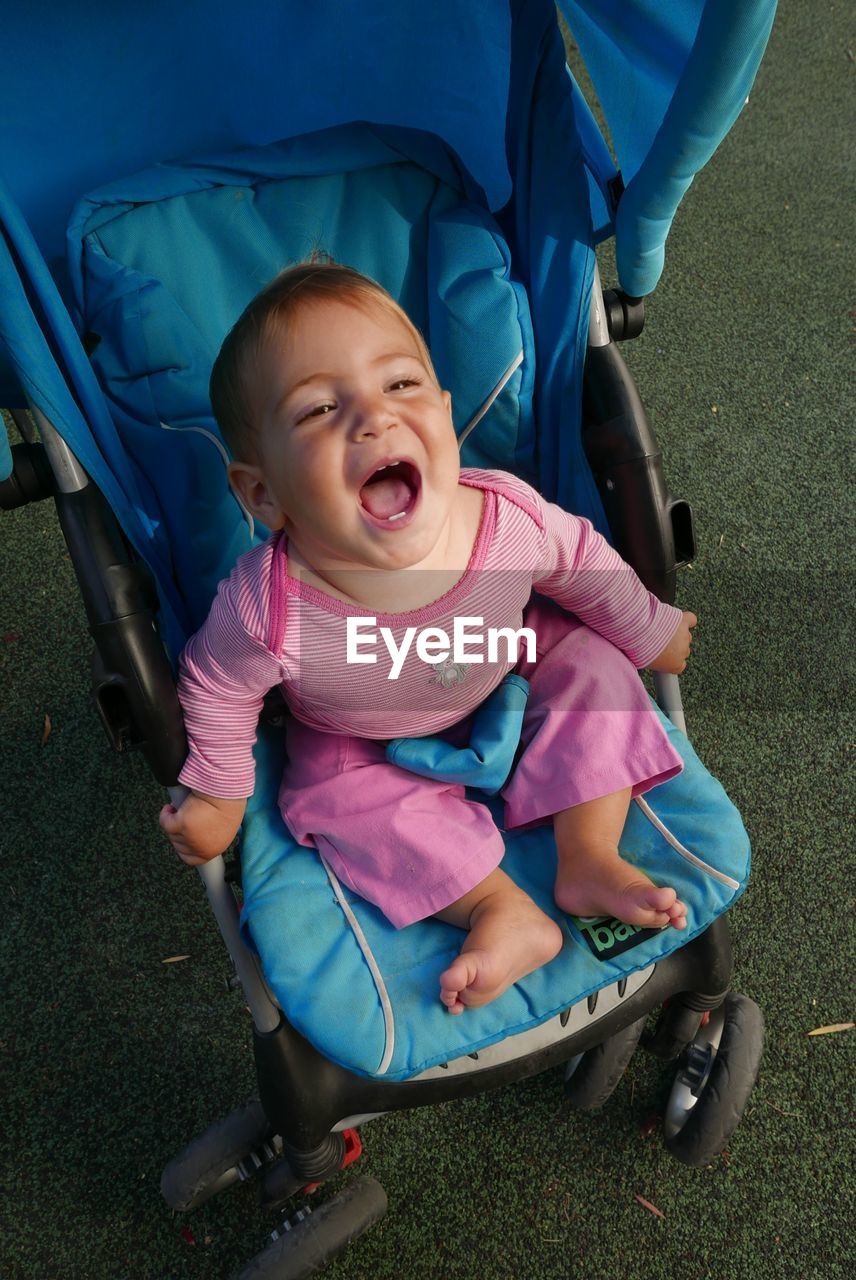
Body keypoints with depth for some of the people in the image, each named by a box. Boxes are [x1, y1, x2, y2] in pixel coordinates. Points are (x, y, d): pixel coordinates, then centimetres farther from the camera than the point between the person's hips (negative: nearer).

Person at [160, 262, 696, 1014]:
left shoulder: (512, 519, -36)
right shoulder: (267, 610, -42)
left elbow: (586, 569, -13)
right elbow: (215, 686, -20)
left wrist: (651, 631, 5)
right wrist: (218, 797, -5)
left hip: (506, 672, 2)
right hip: (362, 741, -1)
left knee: (590, 663, -12)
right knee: (334, 795, -23)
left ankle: (588, 863, -4)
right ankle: (502, 911, -12)